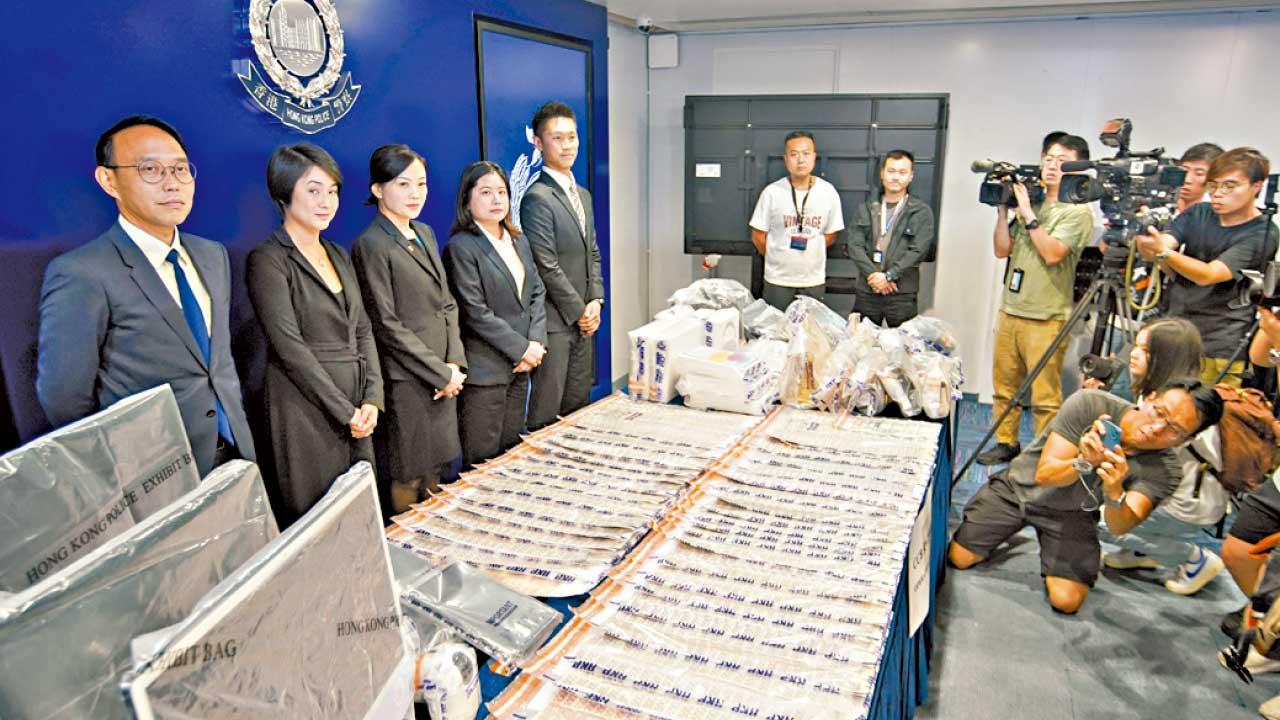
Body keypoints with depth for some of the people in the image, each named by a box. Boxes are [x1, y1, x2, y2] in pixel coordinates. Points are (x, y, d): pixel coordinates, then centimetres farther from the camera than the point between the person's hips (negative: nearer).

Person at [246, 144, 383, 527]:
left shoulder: (337, 255, 14)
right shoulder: (268, 261, -8)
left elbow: (363, 330, 11)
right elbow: (290, 348, -14)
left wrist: (372, 399, -1)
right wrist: (345, 412, -12)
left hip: (356, 410, 7)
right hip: (306, 413, -6)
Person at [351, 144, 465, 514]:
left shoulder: (425, 234, 12)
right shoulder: (371, 245, -11)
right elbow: (387, 326, -14)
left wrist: (454, 363, -1)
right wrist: (441, 373, -12)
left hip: (443, 377, 7)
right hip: (406, 383, -7)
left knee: (438, 474, 16)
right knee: (409, 484, 4)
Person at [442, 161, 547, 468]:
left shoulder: (518, 241, 13)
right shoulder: (461, 247, -11)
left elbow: (536, 293, 10)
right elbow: (475, 312, -16)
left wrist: (536, 342, -5)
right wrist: (522, 348, -14)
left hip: (521, 363, 7)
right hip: (485, 369, -7)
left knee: (512, 449, 15)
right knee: (483, 459, 1)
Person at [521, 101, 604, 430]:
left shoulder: (583, 194, 15)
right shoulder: (537, 198, -13)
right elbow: (546, 266, -16)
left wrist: (596, 301, 3)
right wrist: (579, 311, -11)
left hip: (583, 319, 8)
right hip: (554, 321, -8)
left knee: (578, 405, 14)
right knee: (547, 411, -1)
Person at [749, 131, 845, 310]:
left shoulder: (828, 192, -1)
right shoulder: (771, 192, -7)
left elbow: (830, 235, 8)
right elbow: (758, 236, 0)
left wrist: (809, 254, 5)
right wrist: (778, 257, 8)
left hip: (814, 280, 1)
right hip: (777, 280, -1)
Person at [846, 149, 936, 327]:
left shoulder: (921, 212, 4)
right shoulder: (866, 208, 12)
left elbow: (918, 251, -5)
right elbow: (854, 245, 2)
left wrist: (888, 276, -14)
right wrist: (873, 274, -12)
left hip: (902, 293, -2)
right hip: (865, 290, 2)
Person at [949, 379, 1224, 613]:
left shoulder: (1164, 470, -20)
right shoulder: (1090, 404, -25)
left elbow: (1119, 528, -32)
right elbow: (1044, 474, -26)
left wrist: (1114, 494, -53)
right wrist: (1083, 463, -46)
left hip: (1071, 515, 1)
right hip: (1019, 487, -1)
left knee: (1066, 600, -15)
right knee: (959, 558, -4)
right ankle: (1011, 529, 26)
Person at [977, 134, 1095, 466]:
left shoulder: (1077, 212, -4)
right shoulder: (1030, 203, 14)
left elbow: (1052, 253, -18)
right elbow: (1002, 250, 10)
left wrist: (1027, 213, -13)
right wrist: (1003, 210, 1)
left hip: (1046, 318, -6)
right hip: (1010, 310, 6)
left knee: (1045, 396, -3)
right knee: (1004, 385, 13)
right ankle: (1006, 443, 26)